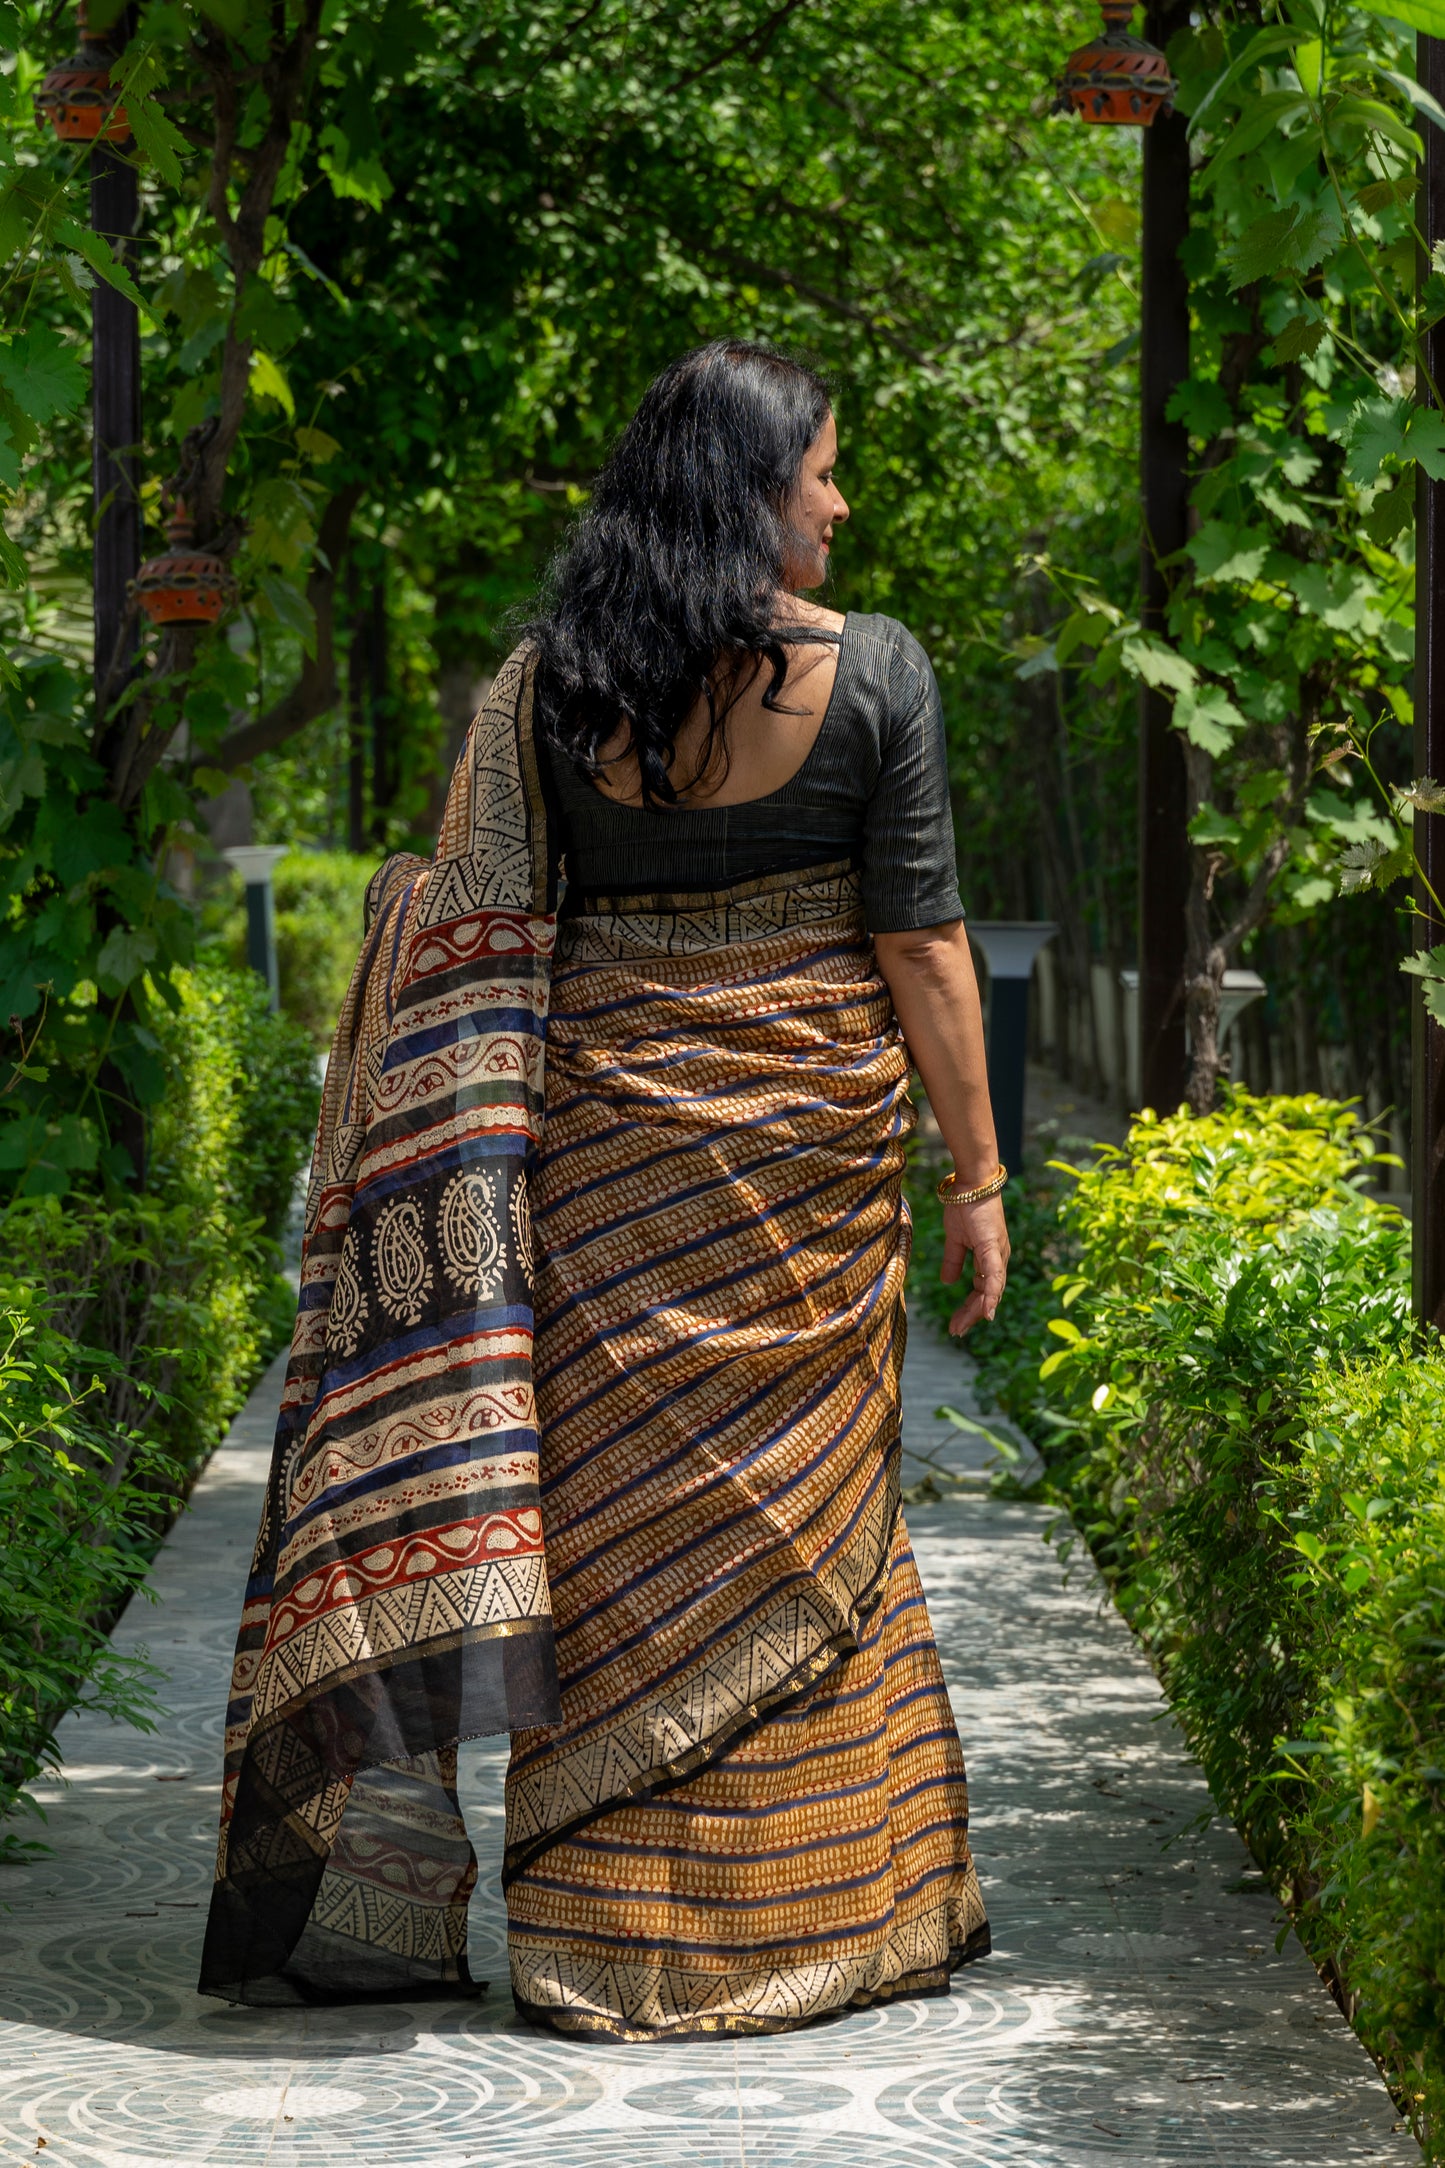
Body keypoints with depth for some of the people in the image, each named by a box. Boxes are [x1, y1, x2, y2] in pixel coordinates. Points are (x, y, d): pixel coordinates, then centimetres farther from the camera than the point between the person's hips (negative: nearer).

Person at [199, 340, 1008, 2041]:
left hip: (606, 1136, 2)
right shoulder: (870, 673, -7)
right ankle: (790, 1912, 16)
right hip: (805, 1137, -2)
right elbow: (921, 946, -6)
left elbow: (482, 939, -1)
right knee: (792, 1506, 8)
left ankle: (608, 1932, 9)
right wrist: (975, 1172, 0)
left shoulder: (548, 682, 0)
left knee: (614, 1508, 7)